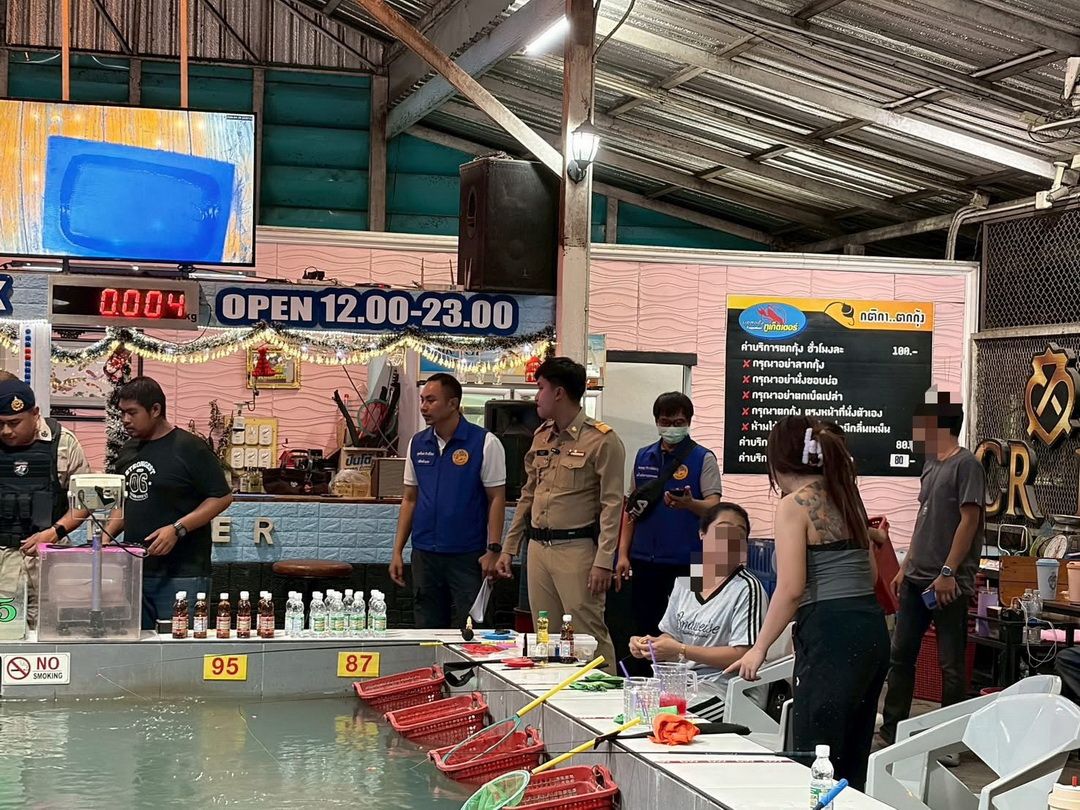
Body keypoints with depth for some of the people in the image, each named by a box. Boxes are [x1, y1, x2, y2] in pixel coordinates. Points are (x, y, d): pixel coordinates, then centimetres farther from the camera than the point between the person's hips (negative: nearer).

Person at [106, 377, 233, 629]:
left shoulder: (189, 448, -7)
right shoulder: (128, 450, 16)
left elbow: (222, 497, -10)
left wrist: (177, 529, -18)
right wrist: (107, 534, 8)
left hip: (182, 575, -7)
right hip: (135, 570, 7)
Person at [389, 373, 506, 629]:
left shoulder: (484, 443, -6)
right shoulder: (417, 444, 9)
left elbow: (497, 499, -6)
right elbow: (410, 499, 14)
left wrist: (493, 550, -13)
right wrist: (398, 551, 8)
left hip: (468, 556, -5)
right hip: (424, 554, 5)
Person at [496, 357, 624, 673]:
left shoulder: (601, 440, -7)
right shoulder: (541, 437, 15)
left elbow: (612, 504, -11)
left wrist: (603, 561, -17)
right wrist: (509, 548, 18)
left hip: (576, 549, -7)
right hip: (538, 548, 8)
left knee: (589, 635, -8)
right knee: (545, 636, 10)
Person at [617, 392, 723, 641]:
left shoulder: (703, 459, -1)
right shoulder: (643, 457, 12)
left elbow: (714, 507, -10)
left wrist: (689, 504, -31)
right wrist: (623, 554, 10)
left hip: (685, 562, -4)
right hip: (645, 559, 4)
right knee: (644, 629, 8)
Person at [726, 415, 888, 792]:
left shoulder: (794, 506, -7)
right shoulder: (846, 498, 15)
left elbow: (791, 588, -14)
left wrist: (759, 648, -7)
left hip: (830, 634, -8)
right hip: (872, 629, 8)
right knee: (853, 759, 15)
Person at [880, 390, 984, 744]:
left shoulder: (966, 464, -10)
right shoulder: (931, 466, 16)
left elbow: (969, 520, -15)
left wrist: (948, 572, -18)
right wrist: (906, 567, 17)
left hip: (948, 584, -9)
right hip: (917, 579, 9)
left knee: (951, 663, 1)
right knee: (900, 654, 11)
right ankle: (891, 729, 19)